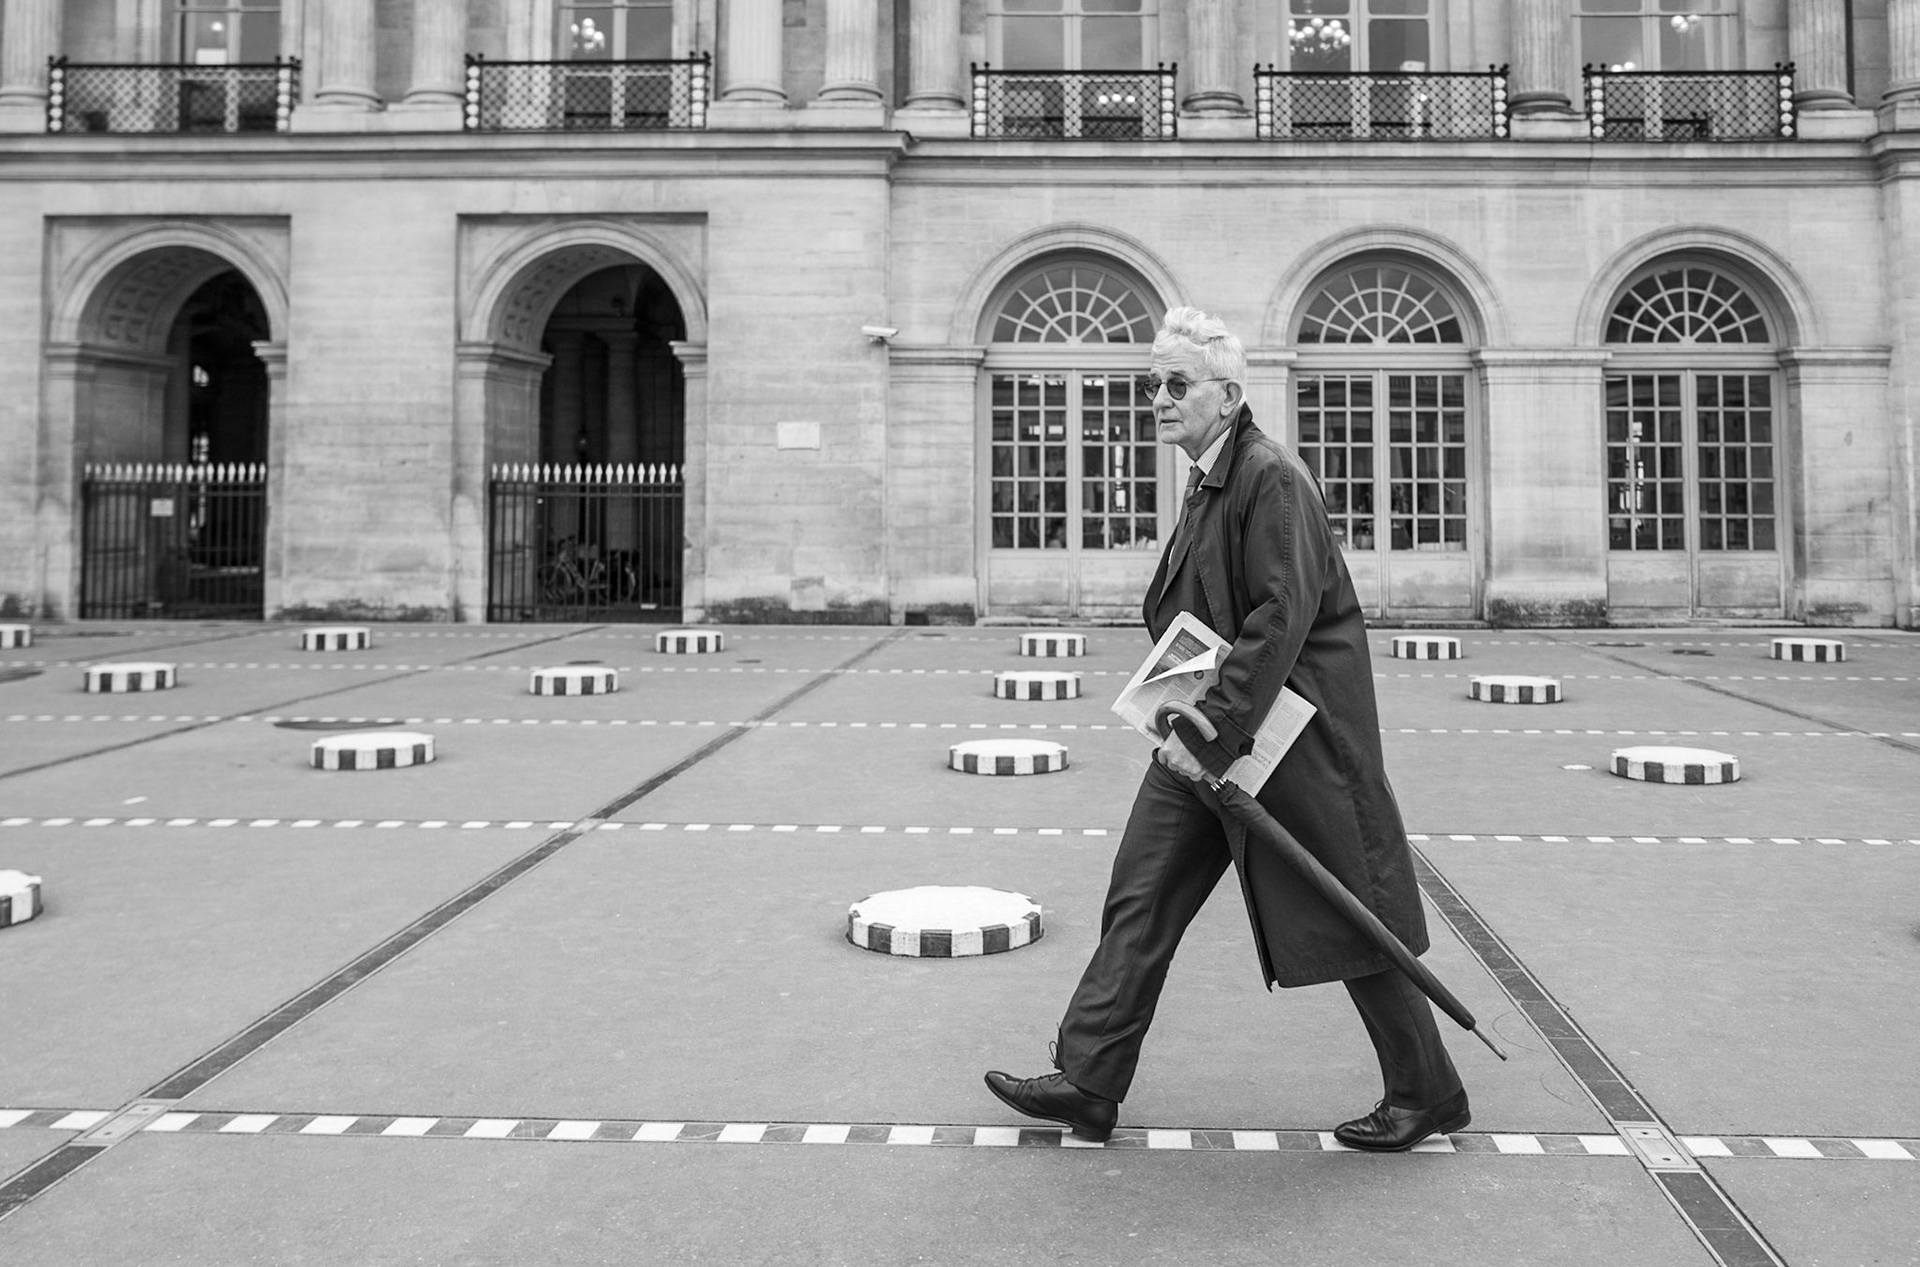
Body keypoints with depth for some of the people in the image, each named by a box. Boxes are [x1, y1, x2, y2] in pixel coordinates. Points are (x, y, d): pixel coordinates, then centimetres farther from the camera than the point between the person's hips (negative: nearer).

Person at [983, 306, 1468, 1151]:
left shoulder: (1272, 478, -16)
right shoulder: (1207, 484, 13)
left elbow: (1281, 619, -23)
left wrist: (1211, 729, -23)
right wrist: (1182, 709, 12)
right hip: (1210, 735, 9)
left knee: (1347, 916, 3)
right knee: (1141, 898, 6)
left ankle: (1427, 1093, 19)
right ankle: (1086, 1082, 12)